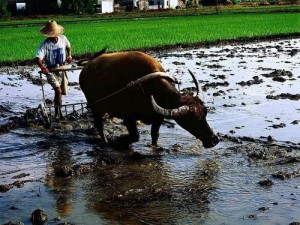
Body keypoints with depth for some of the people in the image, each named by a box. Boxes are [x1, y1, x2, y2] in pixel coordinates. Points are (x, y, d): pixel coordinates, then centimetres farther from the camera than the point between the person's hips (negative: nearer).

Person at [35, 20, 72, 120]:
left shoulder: (63, 38, -6)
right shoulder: (45, 44, -20)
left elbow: (68, 46, 20)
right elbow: (38, 58, -31)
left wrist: (69, 55, 4)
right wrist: (42, 67, -48)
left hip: (62, 69, 5)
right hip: (51, 70, -5)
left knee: (63, 91, 13)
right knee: (58, 90, -21)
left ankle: (58, 111, 37)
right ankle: (58, 113, -10)